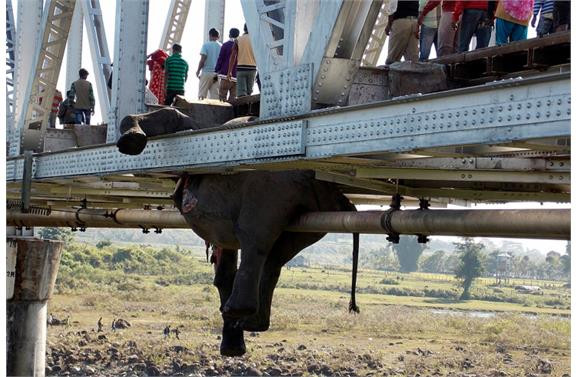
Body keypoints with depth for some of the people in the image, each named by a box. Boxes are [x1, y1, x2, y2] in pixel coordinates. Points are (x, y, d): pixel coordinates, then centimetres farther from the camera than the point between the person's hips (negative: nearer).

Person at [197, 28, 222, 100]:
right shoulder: (221, 46, 5)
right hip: (217, 74, 4)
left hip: (206, 73, -4)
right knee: (215, 96, 2)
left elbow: (203, 60, -9)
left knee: (202, 95, -1)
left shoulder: (206, 45, -4)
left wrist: (198, 71, 2)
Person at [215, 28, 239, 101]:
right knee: (232, 98, 4)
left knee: (222, 97, -3)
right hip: (236, 77, 4)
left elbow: (220, 59, -3)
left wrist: (217, 70, 4)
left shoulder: (225, 45, -2)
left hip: (225, 75, -4)